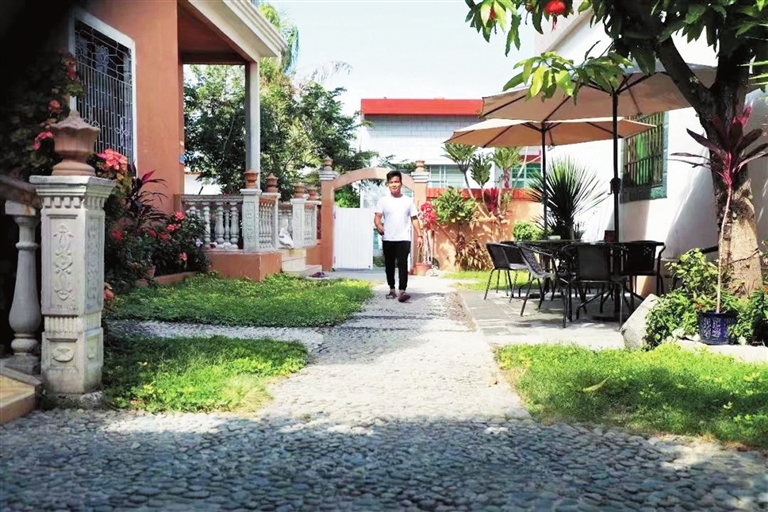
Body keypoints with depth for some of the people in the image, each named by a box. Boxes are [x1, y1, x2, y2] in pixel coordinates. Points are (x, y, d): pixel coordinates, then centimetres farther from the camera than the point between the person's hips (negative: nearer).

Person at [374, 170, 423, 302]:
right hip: (388, 239, 1)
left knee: (402, 264, -12)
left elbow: (414, 219, 10)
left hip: (403, 239, -1)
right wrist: (379, 226, -28)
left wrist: (420, 235, 2)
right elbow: (377, 217, -6)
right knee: (389, 265, 10)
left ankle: (402, 292, -18)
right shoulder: (383, 201, 3)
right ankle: (392, 290, 23)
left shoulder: (408, 201, 6)